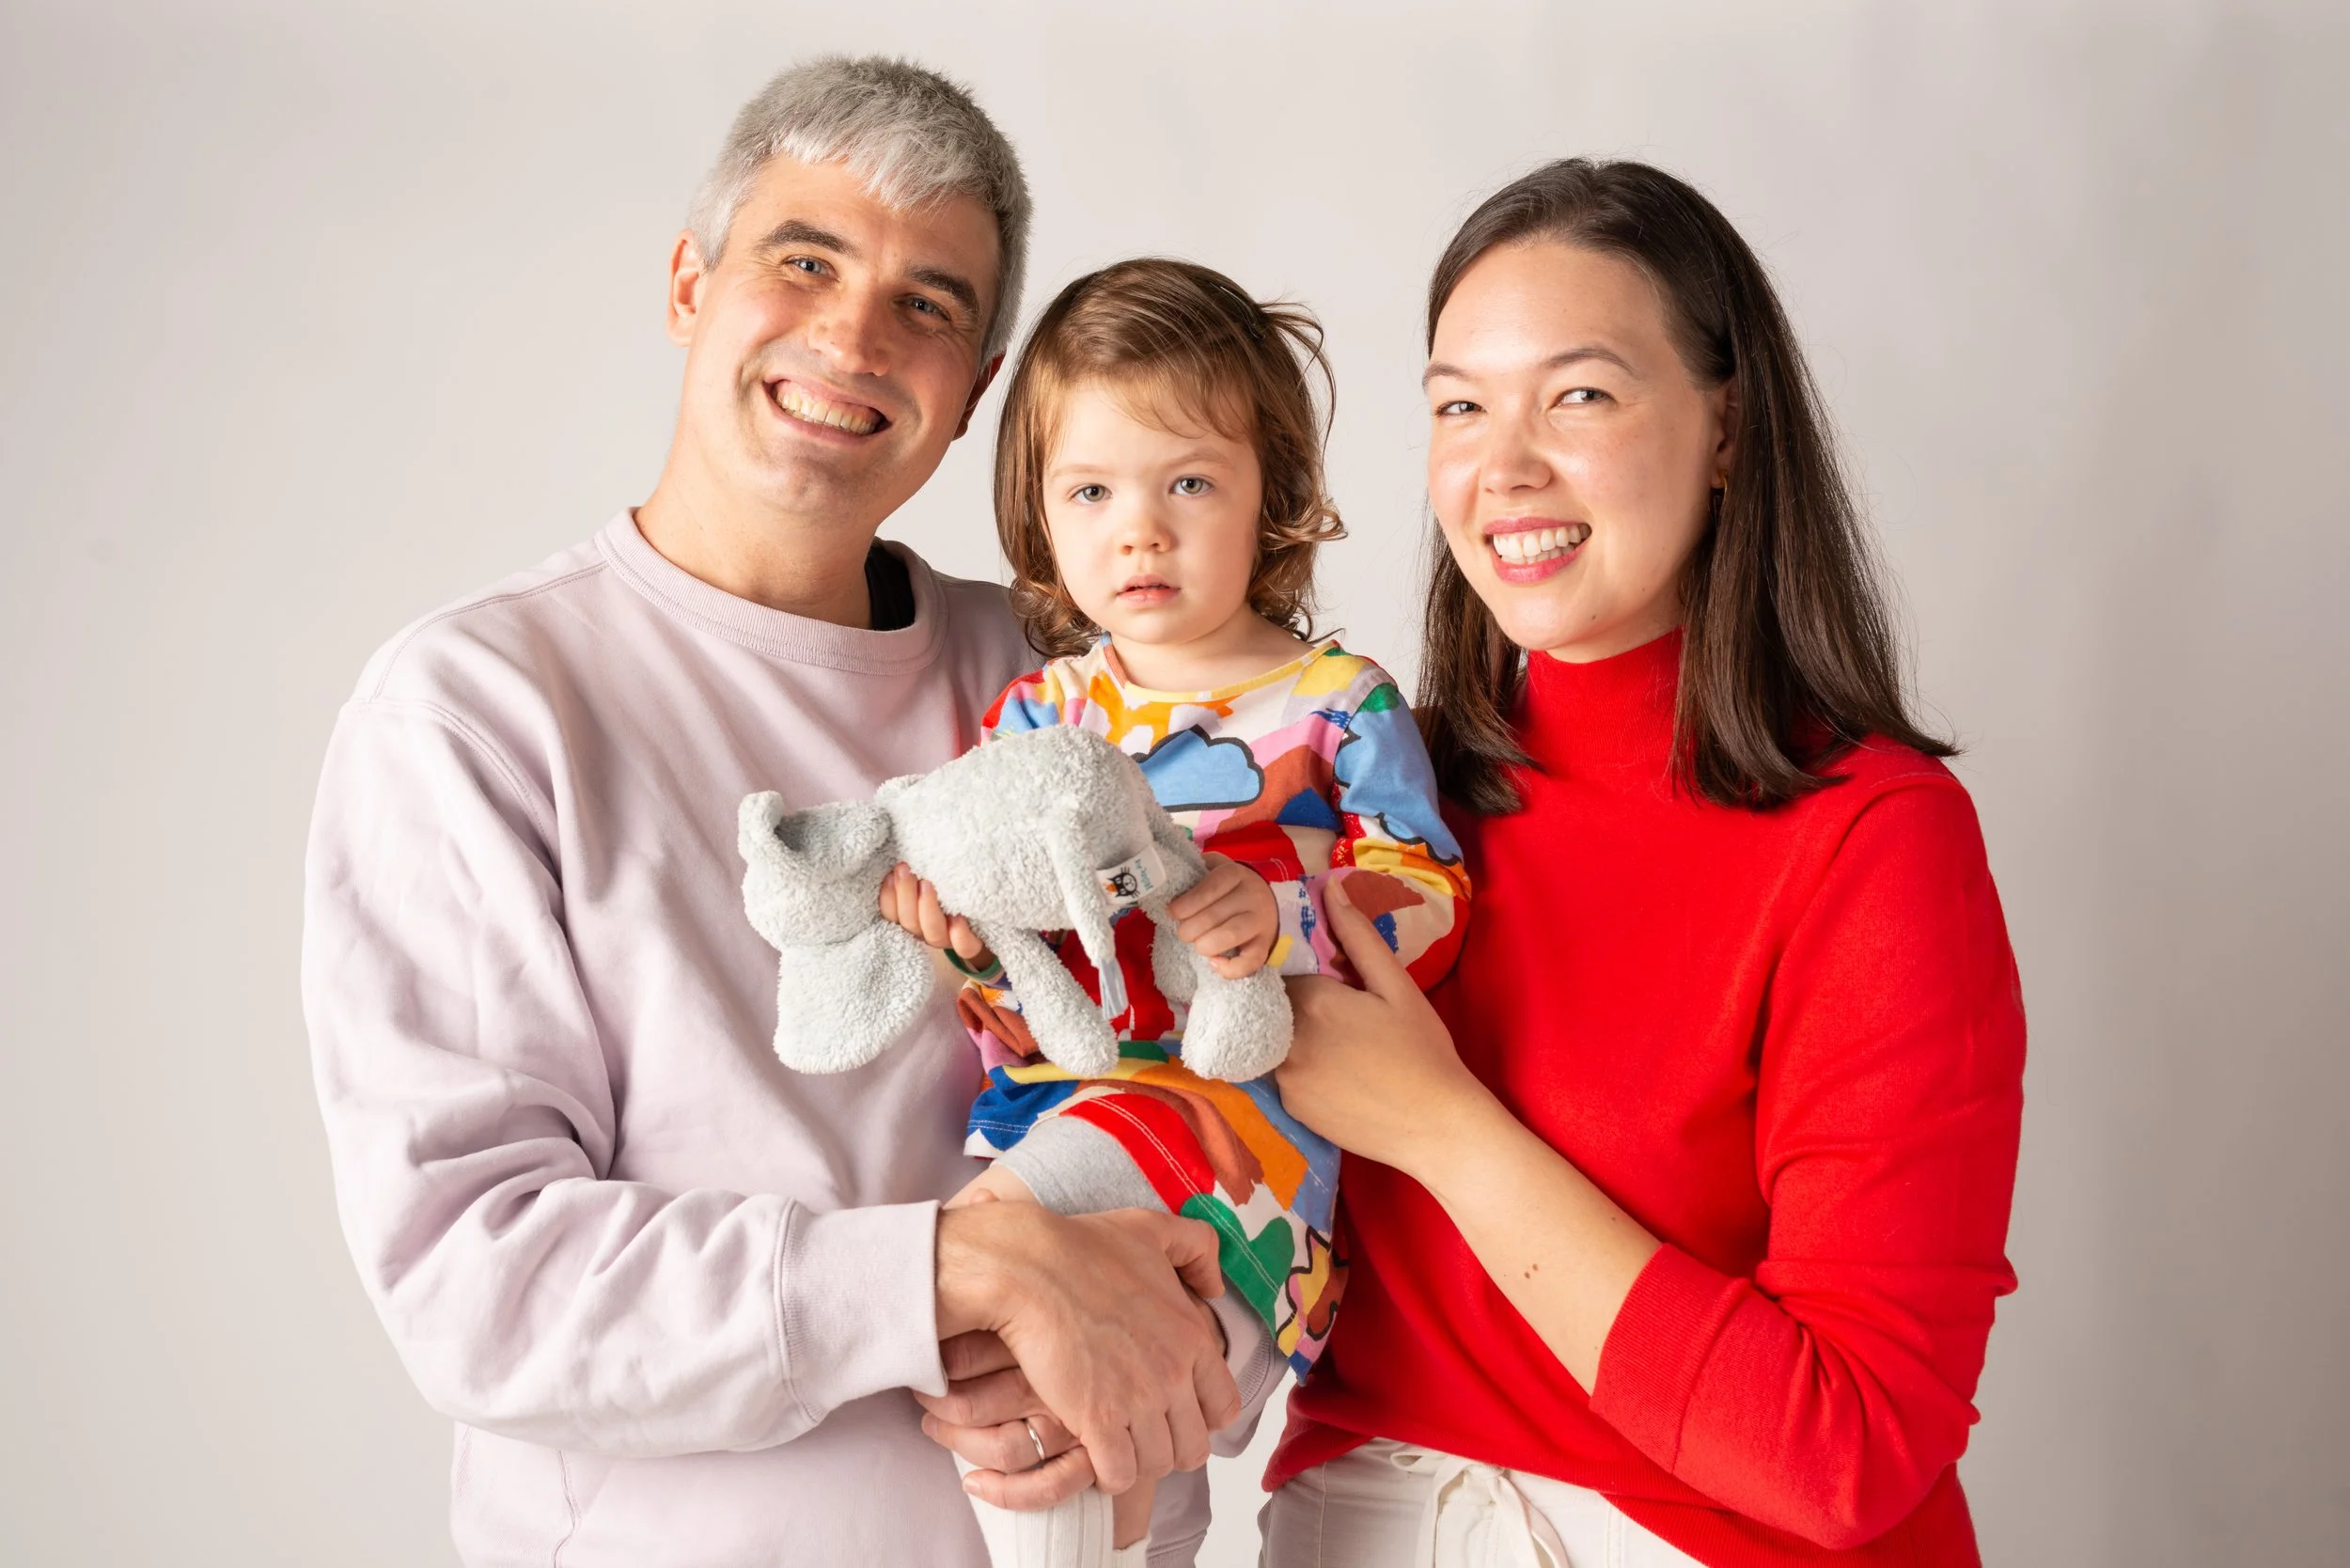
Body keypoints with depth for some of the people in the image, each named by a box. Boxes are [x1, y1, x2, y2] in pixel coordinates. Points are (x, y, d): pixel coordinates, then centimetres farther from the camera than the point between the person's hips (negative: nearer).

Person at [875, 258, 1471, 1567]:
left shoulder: (1336, 700, 5)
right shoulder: (1038, 715, 17)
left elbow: (1428, 897, -2)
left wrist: (1287, 918, -20)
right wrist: (946, 902, -8)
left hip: (1248, 1084, -5)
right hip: (1056, 1095, 5)